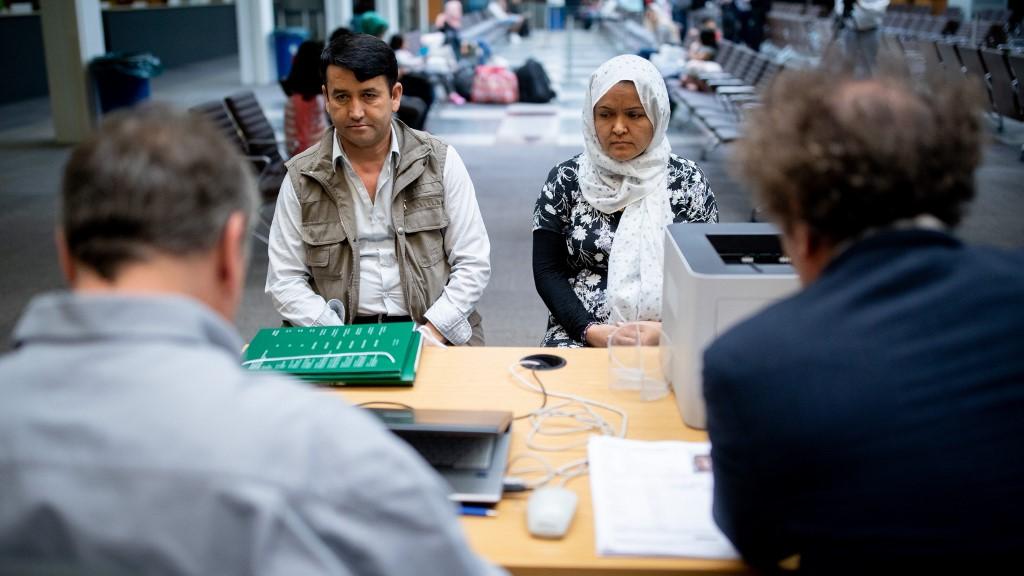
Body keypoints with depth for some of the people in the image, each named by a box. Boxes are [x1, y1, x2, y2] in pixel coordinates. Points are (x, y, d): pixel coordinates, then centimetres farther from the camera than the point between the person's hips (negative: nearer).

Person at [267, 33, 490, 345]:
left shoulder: (441, 161, 2)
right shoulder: (301, 177, 3)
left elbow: (473, 263, 1)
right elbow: (284, 280, 2)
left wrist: (430, 335, -11)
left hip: (435, 334, 0)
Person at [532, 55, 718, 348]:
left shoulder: (687, 180, 3)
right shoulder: (566, 179, 3)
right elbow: (547, 271, 2)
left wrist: (665, 329, -13)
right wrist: (590, 330, -12)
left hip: (669, 342, 0)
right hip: (580, 337, 0)